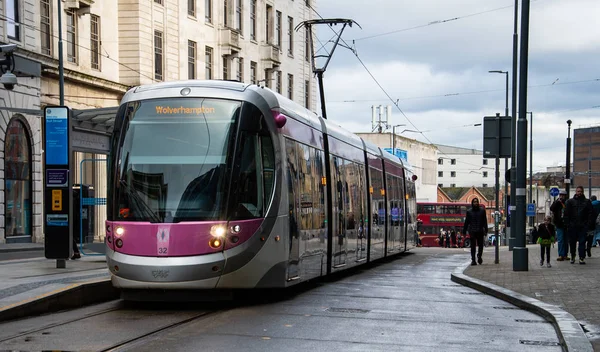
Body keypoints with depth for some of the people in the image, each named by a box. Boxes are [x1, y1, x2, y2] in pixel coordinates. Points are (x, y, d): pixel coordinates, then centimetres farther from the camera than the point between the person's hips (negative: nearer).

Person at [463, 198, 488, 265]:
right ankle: (473, 260, -2)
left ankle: (479, 257, 28)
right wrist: (464, 231, 6)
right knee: (473, 246, -3)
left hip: (480, 231, 1)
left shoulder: (482, 210, 5)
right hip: (472, 231, -1)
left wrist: (485, 230, 0)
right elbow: (466, 222, 8)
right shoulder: (469, 211, 5)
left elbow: (485, 221, 6)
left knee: (480, 245, 5)